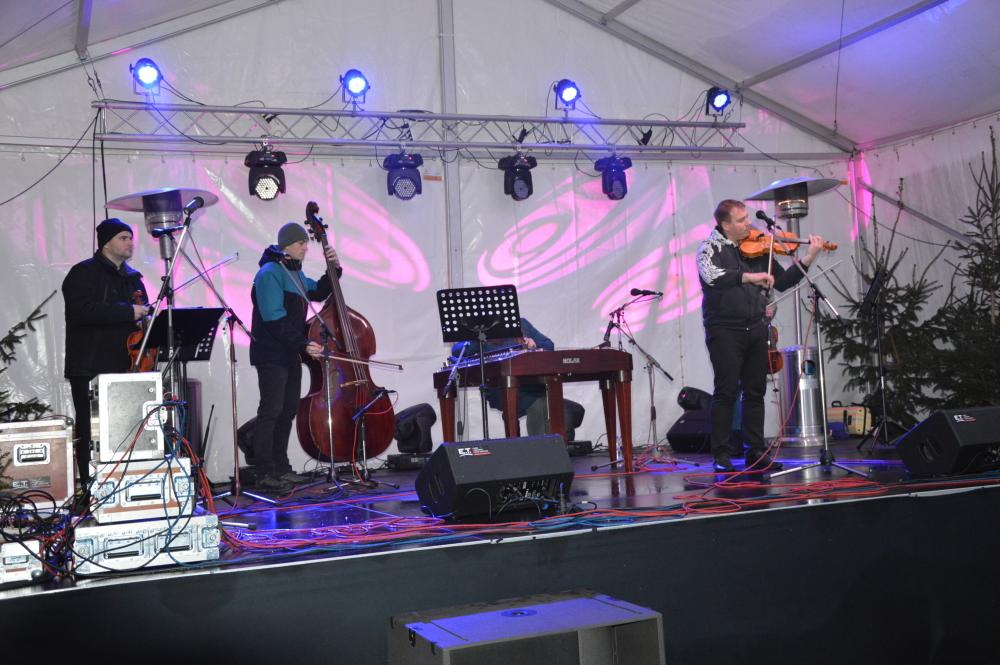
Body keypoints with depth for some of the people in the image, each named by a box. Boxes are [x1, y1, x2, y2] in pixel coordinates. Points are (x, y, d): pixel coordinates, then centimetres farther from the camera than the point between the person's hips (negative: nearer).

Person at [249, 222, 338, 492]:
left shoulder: (294, 272, 16)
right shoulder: (270, 273, -14)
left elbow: (318, 292, 27)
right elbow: (274, 319, -21)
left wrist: (334, 269, 11)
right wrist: (303, 344, -24)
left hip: (290, 354, 9)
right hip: (272, 355, -9)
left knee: (288, 409, 12)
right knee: (271, 410, -9)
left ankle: (281, 468, 20)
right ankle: (265, 474, -7)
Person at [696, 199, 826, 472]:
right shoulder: (711, 249, -4)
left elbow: (782, 282, 12)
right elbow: (712, 276, -25)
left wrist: (807, 258, 1)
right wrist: (750, 277, -33)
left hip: (755, 329, 5)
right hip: (725, 330, -5)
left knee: (755, 391, 8)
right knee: (727, 391, -5)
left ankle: (756, 451, 15)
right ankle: (721, 454, 1)